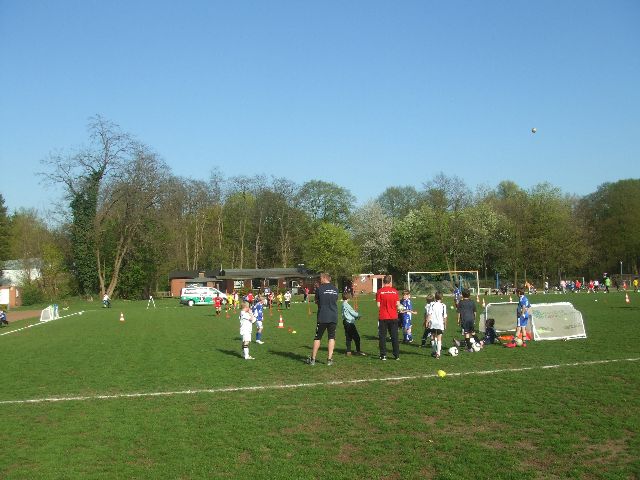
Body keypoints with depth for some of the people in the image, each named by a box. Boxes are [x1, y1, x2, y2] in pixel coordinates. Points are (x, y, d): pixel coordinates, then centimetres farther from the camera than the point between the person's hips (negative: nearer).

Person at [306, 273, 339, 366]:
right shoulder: (335, 289, 7)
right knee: (331, 337, 9)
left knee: (317, 338, 7)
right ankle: (329, 359, 4)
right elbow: (335, 300, 14)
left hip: (322, 317, -3)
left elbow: (316, 301, 5)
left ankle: (312, 359, 12)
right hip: (333, 317, 3)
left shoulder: (320, 288, -5)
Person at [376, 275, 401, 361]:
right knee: (394, 337, 9)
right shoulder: (395, 291, -1)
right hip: (393, 317, 1)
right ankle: (397, 355, 11)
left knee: (382, 337, 6)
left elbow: (378, 305, -8)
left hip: (383, 317, -1)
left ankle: (383, 355, 5)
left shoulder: (379, 292, -6)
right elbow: (398, 304, -2)